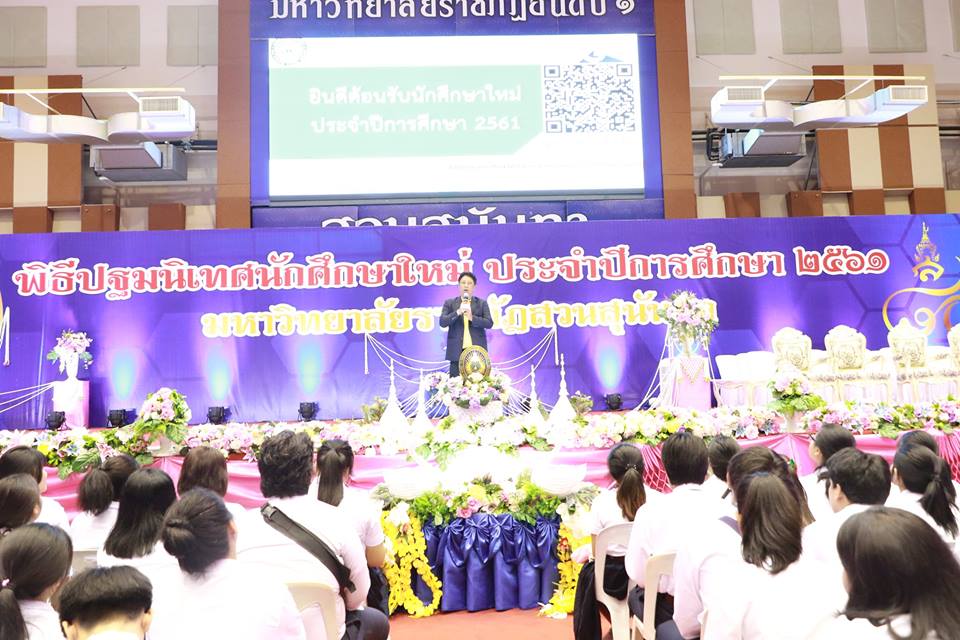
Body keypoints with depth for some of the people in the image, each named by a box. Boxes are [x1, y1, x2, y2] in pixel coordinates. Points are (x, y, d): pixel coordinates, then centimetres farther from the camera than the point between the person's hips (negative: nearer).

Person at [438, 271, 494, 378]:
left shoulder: (482, 303, 11)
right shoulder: (449, 303, 10)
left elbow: (489, 323, 0)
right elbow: (442, 322, -2)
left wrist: (472, 318, -15)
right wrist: (458, 312, -16)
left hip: (477, 350, 0)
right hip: (457, 350, 0)